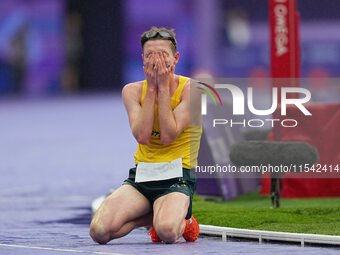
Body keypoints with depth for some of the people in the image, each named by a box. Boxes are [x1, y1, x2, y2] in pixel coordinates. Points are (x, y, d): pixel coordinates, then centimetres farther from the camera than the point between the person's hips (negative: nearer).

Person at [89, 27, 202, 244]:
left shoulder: (190, 89, -5)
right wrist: (151, 88, -11)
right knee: (99, 231, -20)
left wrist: (163, 87, -13)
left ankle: (182, 221, 5)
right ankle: (156, 215, 8)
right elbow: (142, 136, -12)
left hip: (176, 178, -4)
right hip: (141, 177, 4)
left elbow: (168, 136, -16)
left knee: (167, 231, -35)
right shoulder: (132, 91, 4)